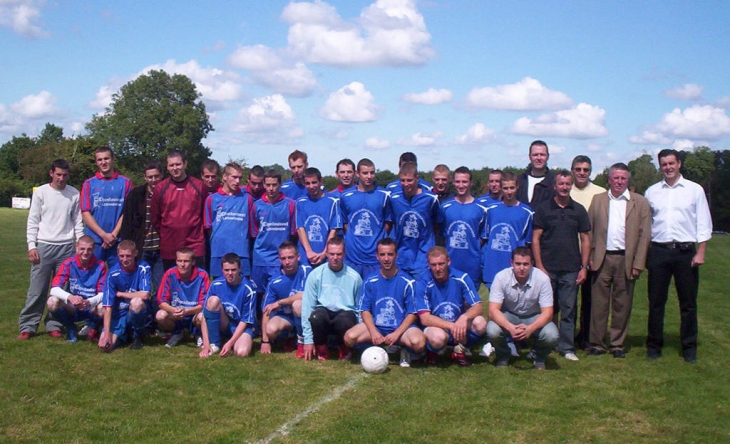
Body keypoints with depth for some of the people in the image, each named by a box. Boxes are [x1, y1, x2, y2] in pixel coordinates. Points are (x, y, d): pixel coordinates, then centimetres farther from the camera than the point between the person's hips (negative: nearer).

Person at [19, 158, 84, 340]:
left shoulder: (74, 194, 5)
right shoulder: (41, 192, 1)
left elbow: (78, 222, 8)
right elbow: (32, 222, 2)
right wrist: (31, 246, -6)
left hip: (66, 248, 2)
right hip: (44, 246, -1)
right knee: (37, 289, -1)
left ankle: (54, 325, 12)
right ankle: (28, 326, 6)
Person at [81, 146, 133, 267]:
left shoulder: (125, 183, 5)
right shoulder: (89, 184, 6)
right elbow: (85, 213, 2)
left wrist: (114, 234, -8)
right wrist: (104, 235, -8)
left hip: (118, 240, 0)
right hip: (94, 240, 0)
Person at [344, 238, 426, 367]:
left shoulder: (407, 282, -4)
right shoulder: (370, 282, 2)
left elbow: (413, 313, -4)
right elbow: (365, 310, 0)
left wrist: (396, 334, -17)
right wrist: (374, 332, -17)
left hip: (401, 327, -2)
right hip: (376, 326, 2)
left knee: (418, 342, -33)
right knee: (350, 337, -26)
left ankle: (404, 350, 3)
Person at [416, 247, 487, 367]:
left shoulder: (462, 278, -9)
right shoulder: (423, 285, -14)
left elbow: (478, 307, -11)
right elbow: (425, 319, -18)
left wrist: (464, 317, -33)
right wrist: (452, 326, -31)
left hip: (460, 327, 3)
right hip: (436, 327, -2)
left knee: (480, 323, -28)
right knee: (438, 337, -38)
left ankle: (460, 351, 0)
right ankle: (432, 352, 1)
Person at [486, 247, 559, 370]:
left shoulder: (542, 278, -22)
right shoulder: (501, 277, -22)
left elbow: (547, 312, -21)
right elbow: (493, 310, -25)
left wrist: (530, 328, -41)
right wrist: (510, 327, -45)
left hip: (534, 317, 0)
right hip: (508, 316, 0)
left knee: (551, 336, -29)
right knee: (492, 331, -31)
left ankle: (539, 358, 7)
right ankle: (503, 357, 4)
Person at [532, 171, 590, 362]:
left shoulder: (579, 210, 8)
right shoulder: (543, 209, 3)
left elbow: (585, 240, 9)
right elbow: (535, 239, 0)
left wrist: (584, 267, 2)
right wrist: (539, 266, -7)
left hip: (571, 269, 1)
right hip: (547, 268, -1)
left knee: (568, 310, 3)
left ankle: (567, 348, 10)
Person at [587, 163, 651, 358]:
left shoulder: (640, 202, 6)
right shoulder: (598, 200, 10)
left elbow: (644, 235, 2)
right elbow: (589, 231, 7)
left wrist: (638, 264, -4)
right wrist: (589, 257, -2)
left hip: (626, 260, 0)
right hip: (602, 259, 1)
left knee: (622, 304, 6)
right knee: (599, 303, 2)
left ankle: (617, 344, 16)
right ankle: (596, 343, 10)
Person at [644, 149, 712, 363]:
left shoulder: (694, 190, 3)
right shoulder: (651, 192, 9)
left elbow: (704, 224, 2)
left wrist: (700, 252, -5)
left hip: (685, 251, -1)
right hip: (658, 251, 2)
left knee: (688, 303, 4)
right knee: (656, 301, 6)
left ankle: (689, 348, 15)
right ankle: (654, 345, 16)